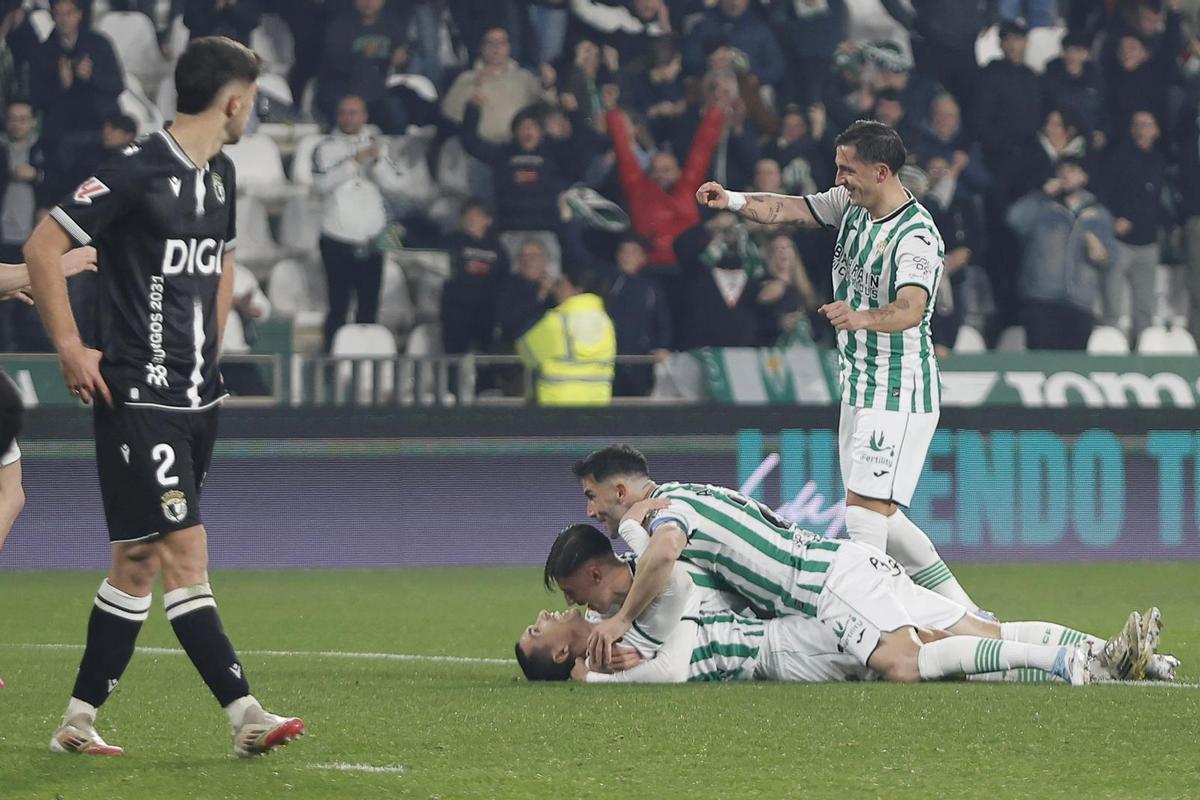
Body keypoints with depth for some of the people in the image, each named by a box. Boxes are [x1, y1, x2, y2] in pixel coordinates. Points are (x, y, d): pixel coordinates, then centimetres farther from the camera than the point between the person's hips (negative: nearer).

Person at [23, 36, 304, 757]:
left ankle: (79, 720, 15)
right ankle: (245, 715, -14)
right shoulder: (138, 172, -14)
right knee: (186, 553, -11)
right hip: (140, 399, -8)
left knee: (138, 563, 9)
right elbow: (43, 248, -12)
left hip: (196, 399, 8)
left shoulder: (221, 177, 12)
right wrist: (71, 348, -12)